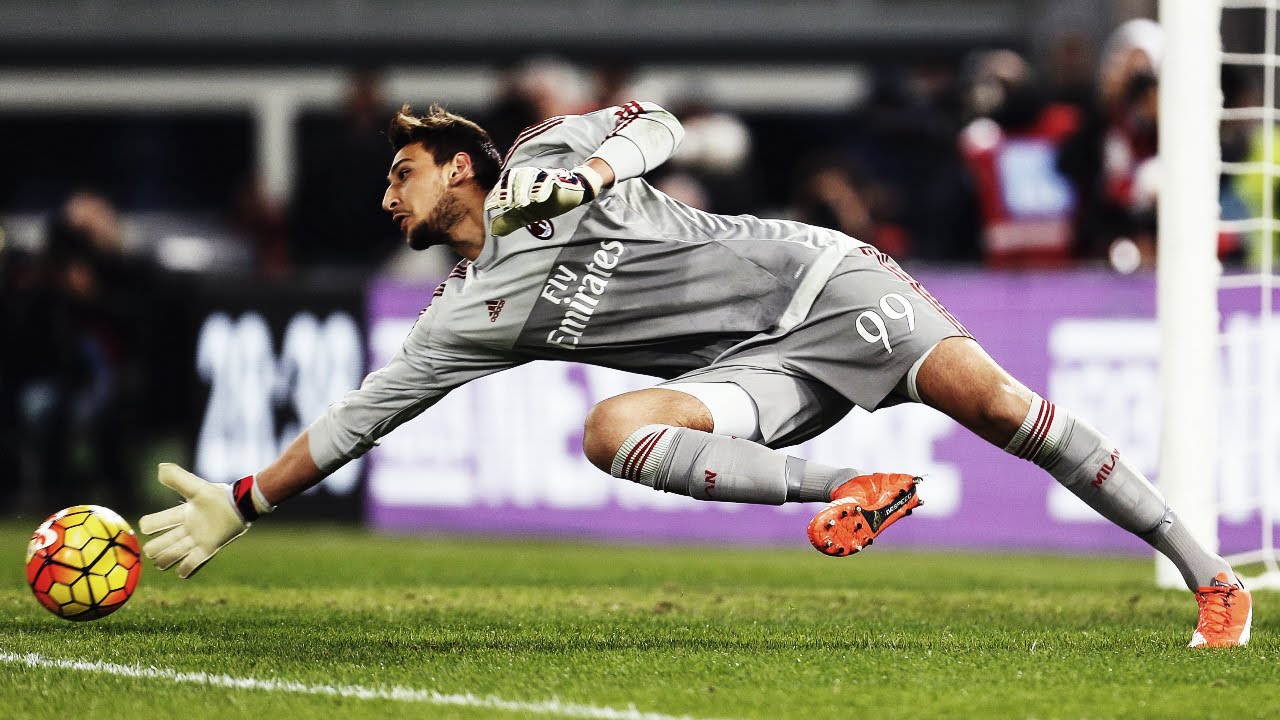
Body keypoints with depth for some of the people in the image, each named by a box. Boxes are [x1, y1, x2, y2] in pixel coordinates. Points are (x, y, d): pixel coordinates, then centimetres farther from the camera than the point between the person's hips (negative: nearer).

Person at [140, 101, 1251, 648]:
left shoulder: (543, 157, 4)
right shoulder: (467, 316, 11)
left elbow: (655, 121, 8)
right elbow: (362, 415, 10)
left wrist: (586, 171, -12)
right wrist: (240, 506, 7)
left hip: (817, 278, -3)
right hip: (765, 380, 4)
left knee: (983, 392, -23)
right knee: (613, 430, -25)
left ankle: (1201, 568, -18)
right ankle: (842, 493, -33)